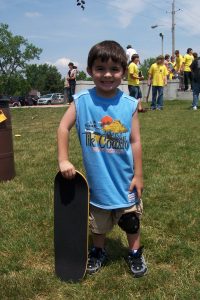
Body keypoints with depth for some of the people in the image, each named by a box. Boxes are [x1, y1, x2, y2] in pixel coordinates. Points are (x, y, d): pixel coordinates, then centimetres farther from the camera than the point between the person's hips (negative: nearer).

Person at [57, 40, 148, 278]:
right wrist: (63, 160, -13)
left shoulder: (129, 105, -12)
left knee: (131, 220, 18)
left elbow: (135, 142, -8)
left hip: (125, 179, 0)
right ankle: (98, 252, 45)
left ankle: (135, 253, 42)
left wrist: (138, 175, -5)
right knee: (98, 223, 20)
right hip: (97, 179, 0)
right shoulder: (81, 101, -13)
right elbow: (63, 128, -7)